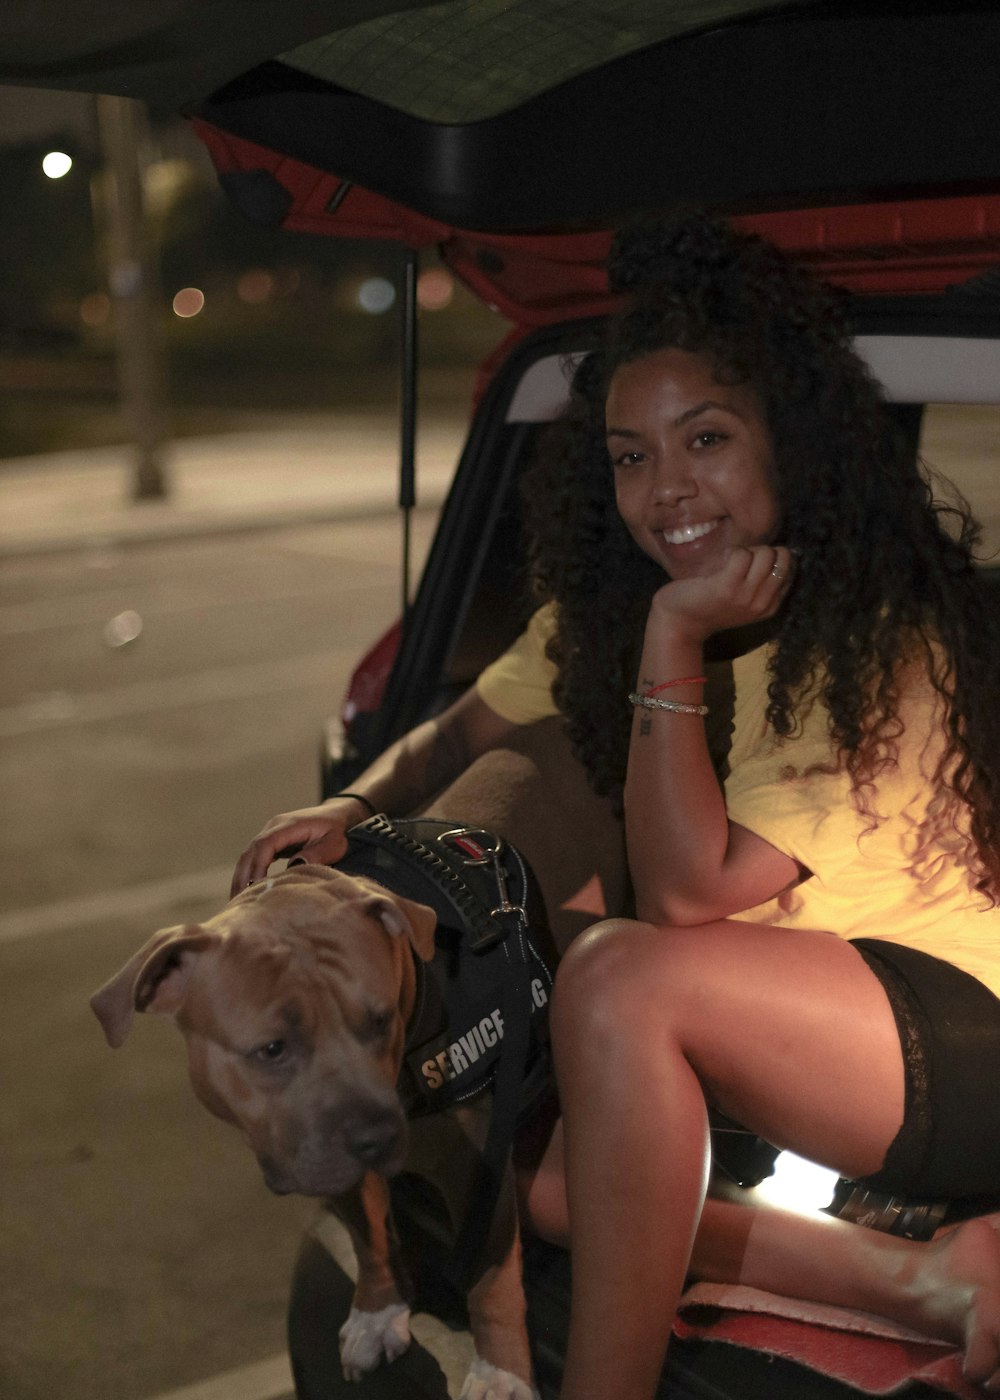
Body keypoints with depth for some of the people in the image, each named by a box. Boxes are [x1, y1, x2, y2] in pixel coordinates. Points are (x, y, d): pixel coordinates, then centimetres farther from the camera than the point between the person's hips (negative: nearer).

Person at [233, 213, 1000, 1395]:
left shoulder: (884, 639, -21)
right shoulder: (608, 607, 2)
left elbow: (686, 892, -26)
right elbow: (459, 737, 13)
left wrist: (676, 638, -25)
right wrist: (353, 809, -7)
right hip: (779, 1056, 8)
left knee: (622, 975, -31)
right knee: (524, 1168, -10)